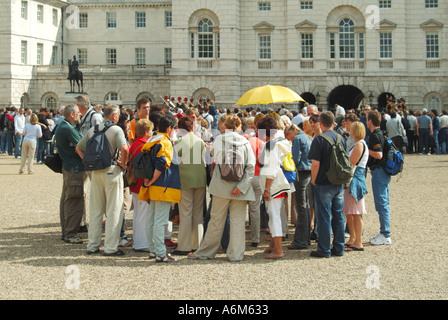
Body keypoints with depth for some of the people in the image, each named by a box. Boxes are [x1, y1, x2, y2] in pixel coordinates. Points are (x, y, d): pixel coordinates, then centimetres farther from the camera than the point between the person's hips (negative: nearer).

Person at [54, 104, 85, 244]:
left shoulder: (61, 127, 14)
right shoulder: (68, 129, -18)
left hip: (67, 167, 11)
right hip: (74, 168, -11)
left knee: (66, 200, 15)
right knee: (74, 201, -6)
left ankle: (66, 232, 23)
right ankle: (70, 234, -3)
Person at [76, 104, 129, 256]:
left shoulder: (92, 130, 10)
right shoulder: (116, 129, -8)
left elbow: (79, 148, 14)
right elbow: (124, 148, -23)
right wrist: (123, 164, -8)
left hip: (95, 172, 6)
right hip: (112, 171, -5)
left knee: (95, 210, 13)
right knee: (113, 211, 1)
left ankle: (92, 246, 18)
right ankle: (110, 247, 1)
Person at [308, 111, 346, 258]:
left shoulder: (319, 140, -12)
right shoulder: (340, 138, 6)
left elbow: (316, 163, -16)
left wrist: (314, 180, -3)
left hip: (324, 185, -6)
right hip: (339, 184, 6)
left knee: (324, 217, 0)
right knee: (338, 216, 11)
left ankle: (324, 250, 6)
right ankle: (338, 248, 17)